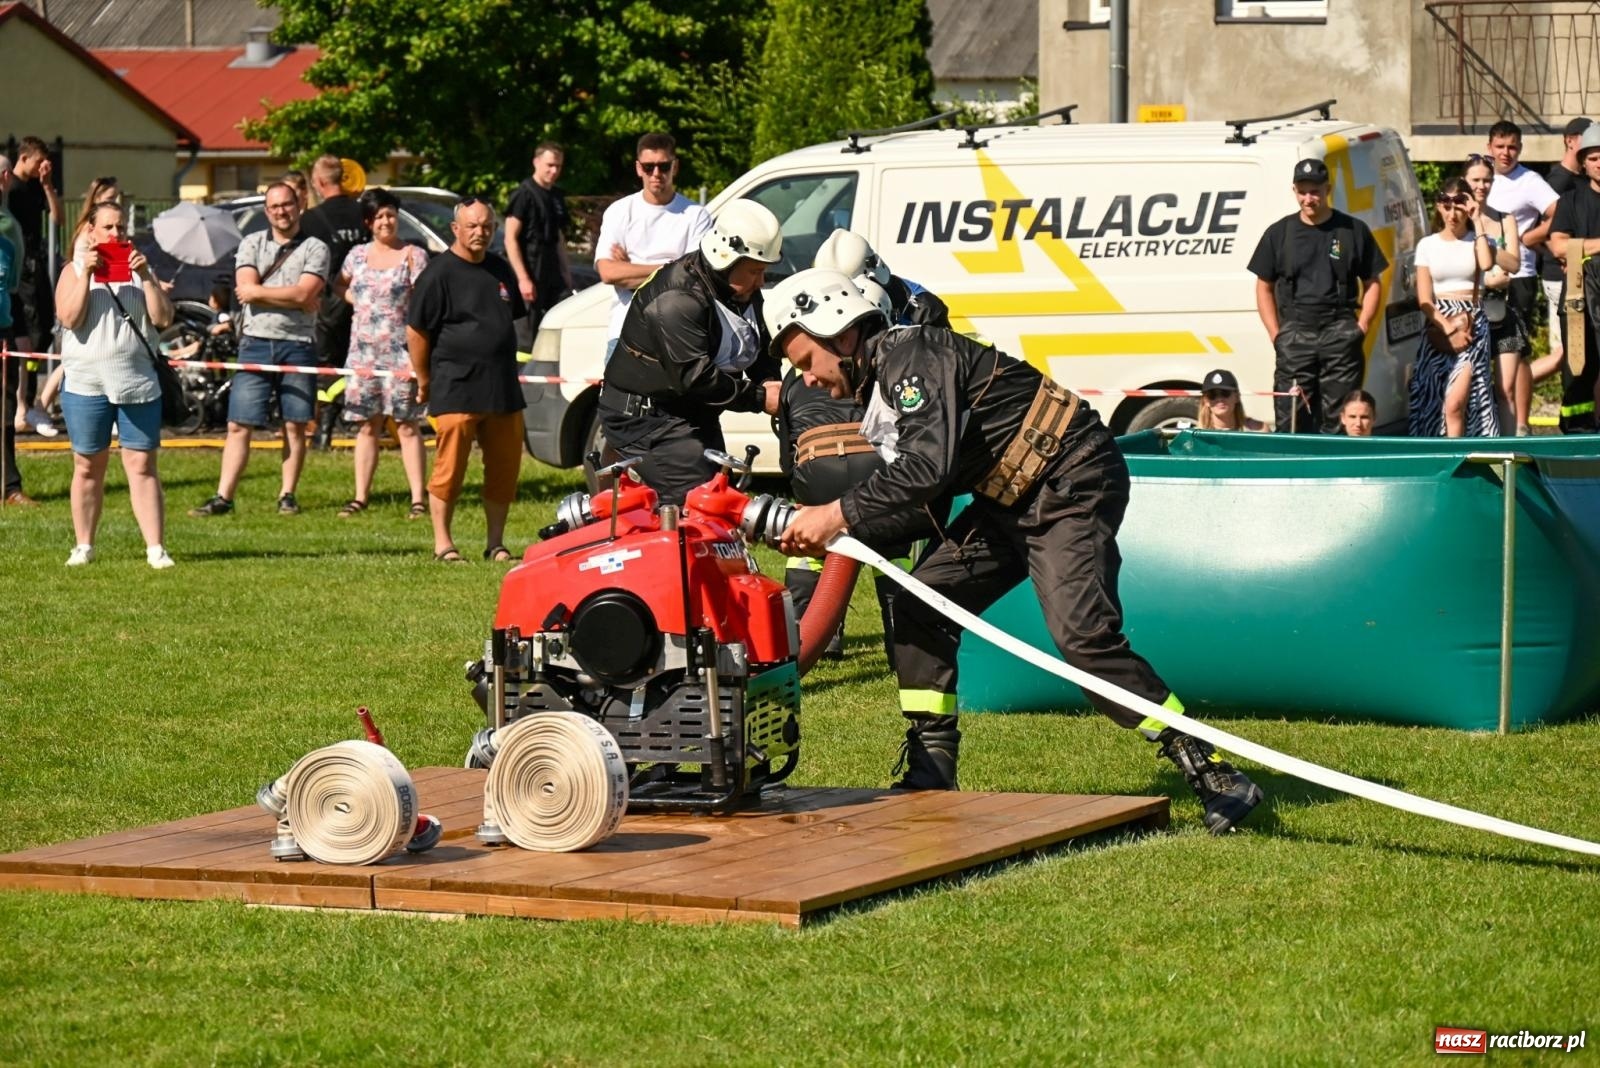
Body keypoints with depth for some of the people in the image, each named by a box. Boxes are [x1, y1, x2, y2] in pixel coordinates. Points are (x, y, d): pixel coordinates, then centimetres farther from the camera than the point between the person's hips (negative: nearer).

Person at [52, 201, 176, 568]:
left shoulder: (139, 268, 11)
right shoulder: (74, 271, 6)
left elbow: (163, 317, 0)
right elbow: (70, 318, -9)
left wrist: (145, 277, -9)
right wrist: (87, 274, -14)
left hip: (138, 382, 1)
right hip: (87, 383, -1)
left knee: (142, 465, -2)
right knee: (88, 466, 6)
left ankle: (156, 547, -4)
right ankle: (84, 546, 15)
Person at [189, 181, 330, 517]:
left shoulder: (315, 249, 3)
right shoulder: (251, 244, 10)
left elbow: (304, 294, -11)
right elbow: (246, 289, -4)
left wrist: (258, 291, -6)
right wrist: (292, 298, -8)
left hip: (297, 346, -1)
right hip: (256, 342, 1)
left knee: (295, 425, 4)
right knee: (238, 426, -2)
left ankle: (287, 495, 12)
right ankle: (223, 497, -3)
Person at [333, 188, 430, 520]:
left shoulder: (413, 256, -2)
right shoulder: (358, 255, 11)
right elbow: (339, 285, 26)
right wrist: (359, 302, 6)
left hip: (401, 352, -4)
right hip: (363, 351, 4)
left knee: (407, 426, -4)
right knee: (367, 426, 6)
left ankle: (418, 499, -4)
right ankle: (360, 497, 8)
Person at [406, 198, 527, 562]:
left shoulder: (500, 270, 14)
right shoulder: (440, 273, -6)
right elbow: (415, 331, -6)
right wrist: (425, 382, -4)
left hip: (502, 390, 6)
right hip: (455, 391, -6)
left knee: (504, 470, 6)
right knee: (449, 469, -4)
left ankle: (496, 543, 14)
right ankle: (443, 543, 3)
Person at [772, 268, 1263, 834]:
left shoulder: (911, 354, -15)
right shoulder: (882, 391, 16)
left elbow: (929, 467, -28)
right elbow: (903, 508, 13)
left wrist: (838, 513, -22)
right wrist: (822, 529, 0)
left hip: (1072, 483, -11)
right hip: (1011, 500, 11)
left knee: (1082, 635, -23)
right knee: (918, 606, 4)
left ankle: (1212, 774, -21)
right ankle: (930, 776, 10)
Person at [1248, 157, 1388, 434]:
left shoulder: (1353, 231, 6)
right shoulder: (1279, 233, 9)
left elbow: (1372, 284, 10)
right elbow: (1264, 287, 13)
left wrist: (1361, 327, -1)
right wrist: (1276, 334, 3)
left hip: (1340, 334, -1)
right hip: (1294, 334, 1)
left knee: (1339, 419, -2)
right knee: (1291, 418, -2)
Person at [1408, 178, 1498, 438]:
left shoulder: (1477, 241, 7)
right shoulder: (1428, 245, 9)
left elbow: (1486, 263, -19)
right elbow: (1424, 300, 4)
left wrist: (1477, 221, -10)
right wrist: (1449, 328, -10)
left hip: (1472, 326, -2)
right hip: (1438, 327, 2)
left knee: (1455, 402, -13)